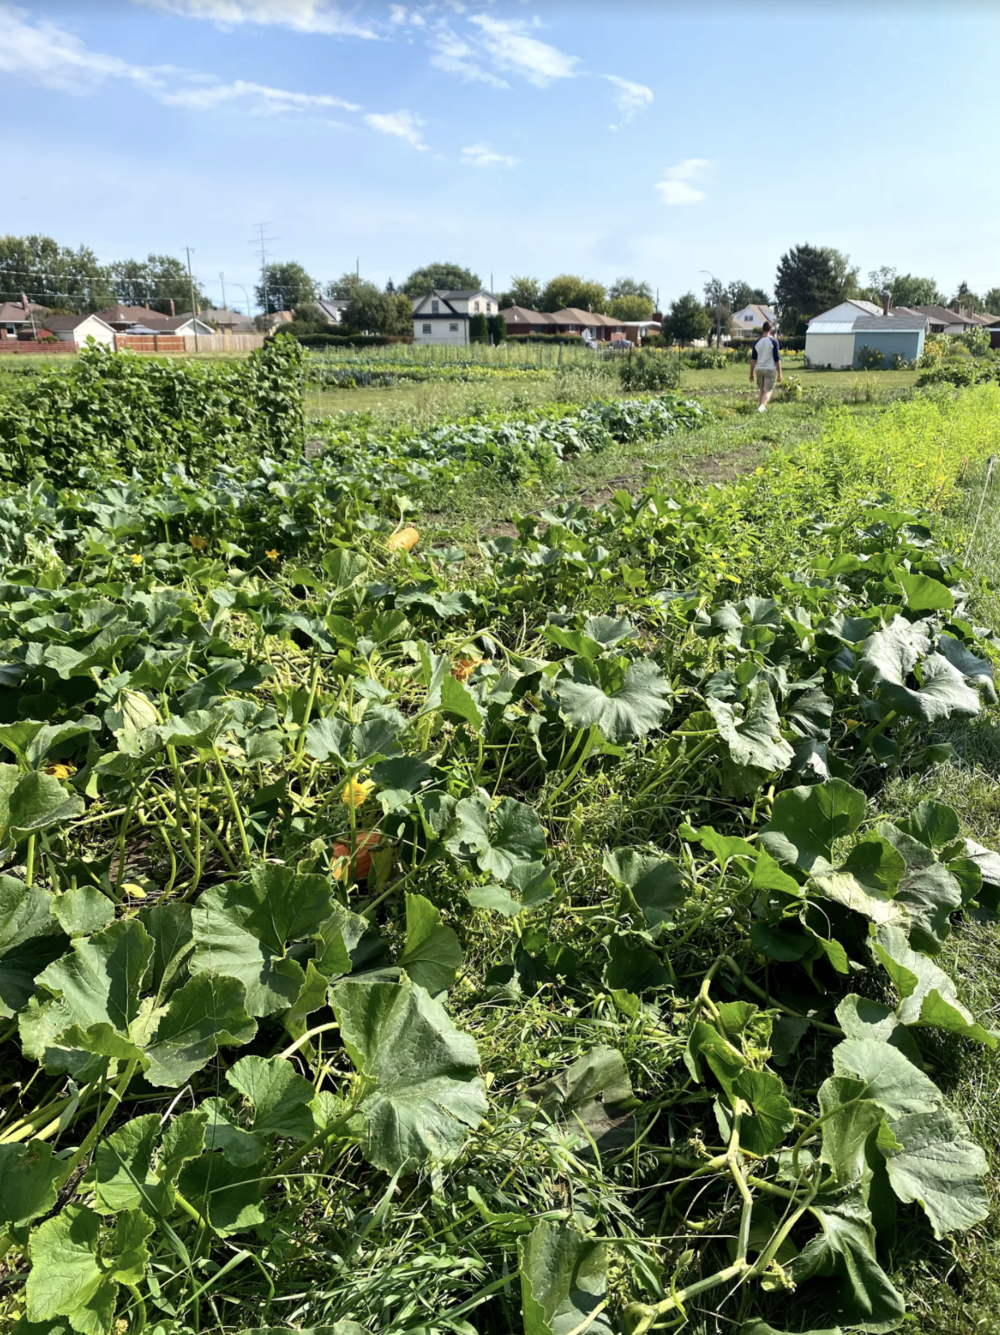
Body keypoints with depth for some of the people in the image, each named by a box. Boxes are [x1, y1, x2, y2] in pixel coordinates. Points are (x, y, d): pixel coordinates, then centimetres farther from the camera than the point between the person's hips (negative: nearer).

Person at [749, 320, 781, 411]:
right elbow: (777, 359, -6)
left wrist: (751, 373, 12)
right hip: (770, 369, -4)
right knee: (768, 390, -4)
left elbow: (753, 359, 5)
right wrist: (779, 374, -1)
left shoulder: (757, 342, 4)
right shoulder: (773, 341, -6)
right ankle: (761, 406, -27)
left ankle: (763, 408, 25)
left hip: (759, 369, 4)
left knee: (762, 390, 17)